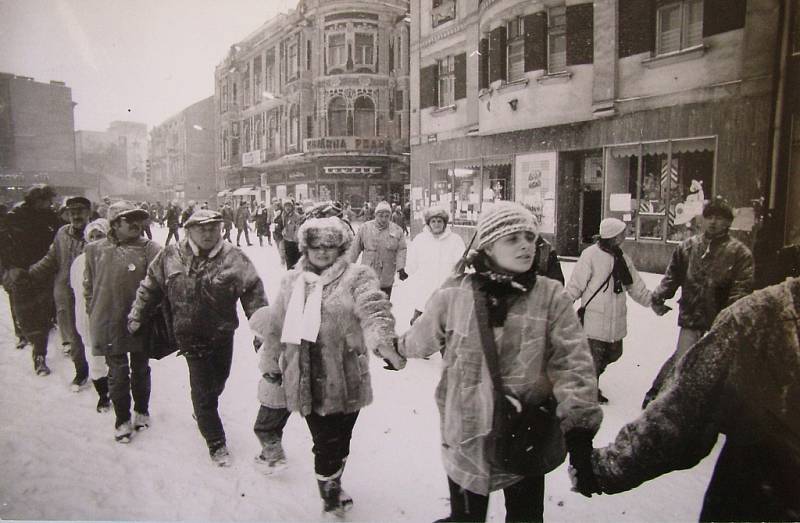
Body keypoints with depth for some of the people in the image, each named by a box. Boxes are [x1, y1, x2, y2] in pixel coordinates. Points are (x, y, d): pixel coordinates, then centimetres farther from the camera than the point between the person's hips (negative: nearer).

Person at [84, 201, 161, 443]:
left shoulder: (150, 250, -10)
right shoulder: (96, 250, -1)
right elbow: (89, 286, 8)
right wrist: (95, 314, 7)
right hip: (110, 324, 1)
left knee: (140, 370, 17)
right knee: (118, 373, 8)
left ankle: (142, 412, 38)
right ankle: (122, 420, 27)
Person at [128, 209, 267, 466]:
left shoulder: (234, 259, -10)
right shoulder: (171, 257, -7)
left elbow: (253, 293, -10)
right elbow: (149, 288, 6)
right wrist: (136, 316, 9)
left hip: (223, 334, 2)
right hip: (191, 336, -1)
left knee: (218, 380, 20)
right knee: (203, 389, 2)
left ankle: (204, 413, 54)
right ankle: (216, 443, 18)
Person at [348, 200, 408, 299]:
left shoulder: (397, 231, 0)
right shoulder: (364, 228, -2)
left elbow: (401, 250, -3)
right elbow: (355, 249, 3)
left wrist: (401, 268, -15)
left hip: (387, 279, 1)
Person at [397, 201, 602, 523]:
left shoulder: (550, 297, -9)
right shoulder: (454, 296, -9)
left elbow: (573, 365, -14)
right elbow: (420, 340, 10)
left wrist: (579, 430, -22)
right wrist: (400, 349, 28)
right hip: (468, 438, 0)